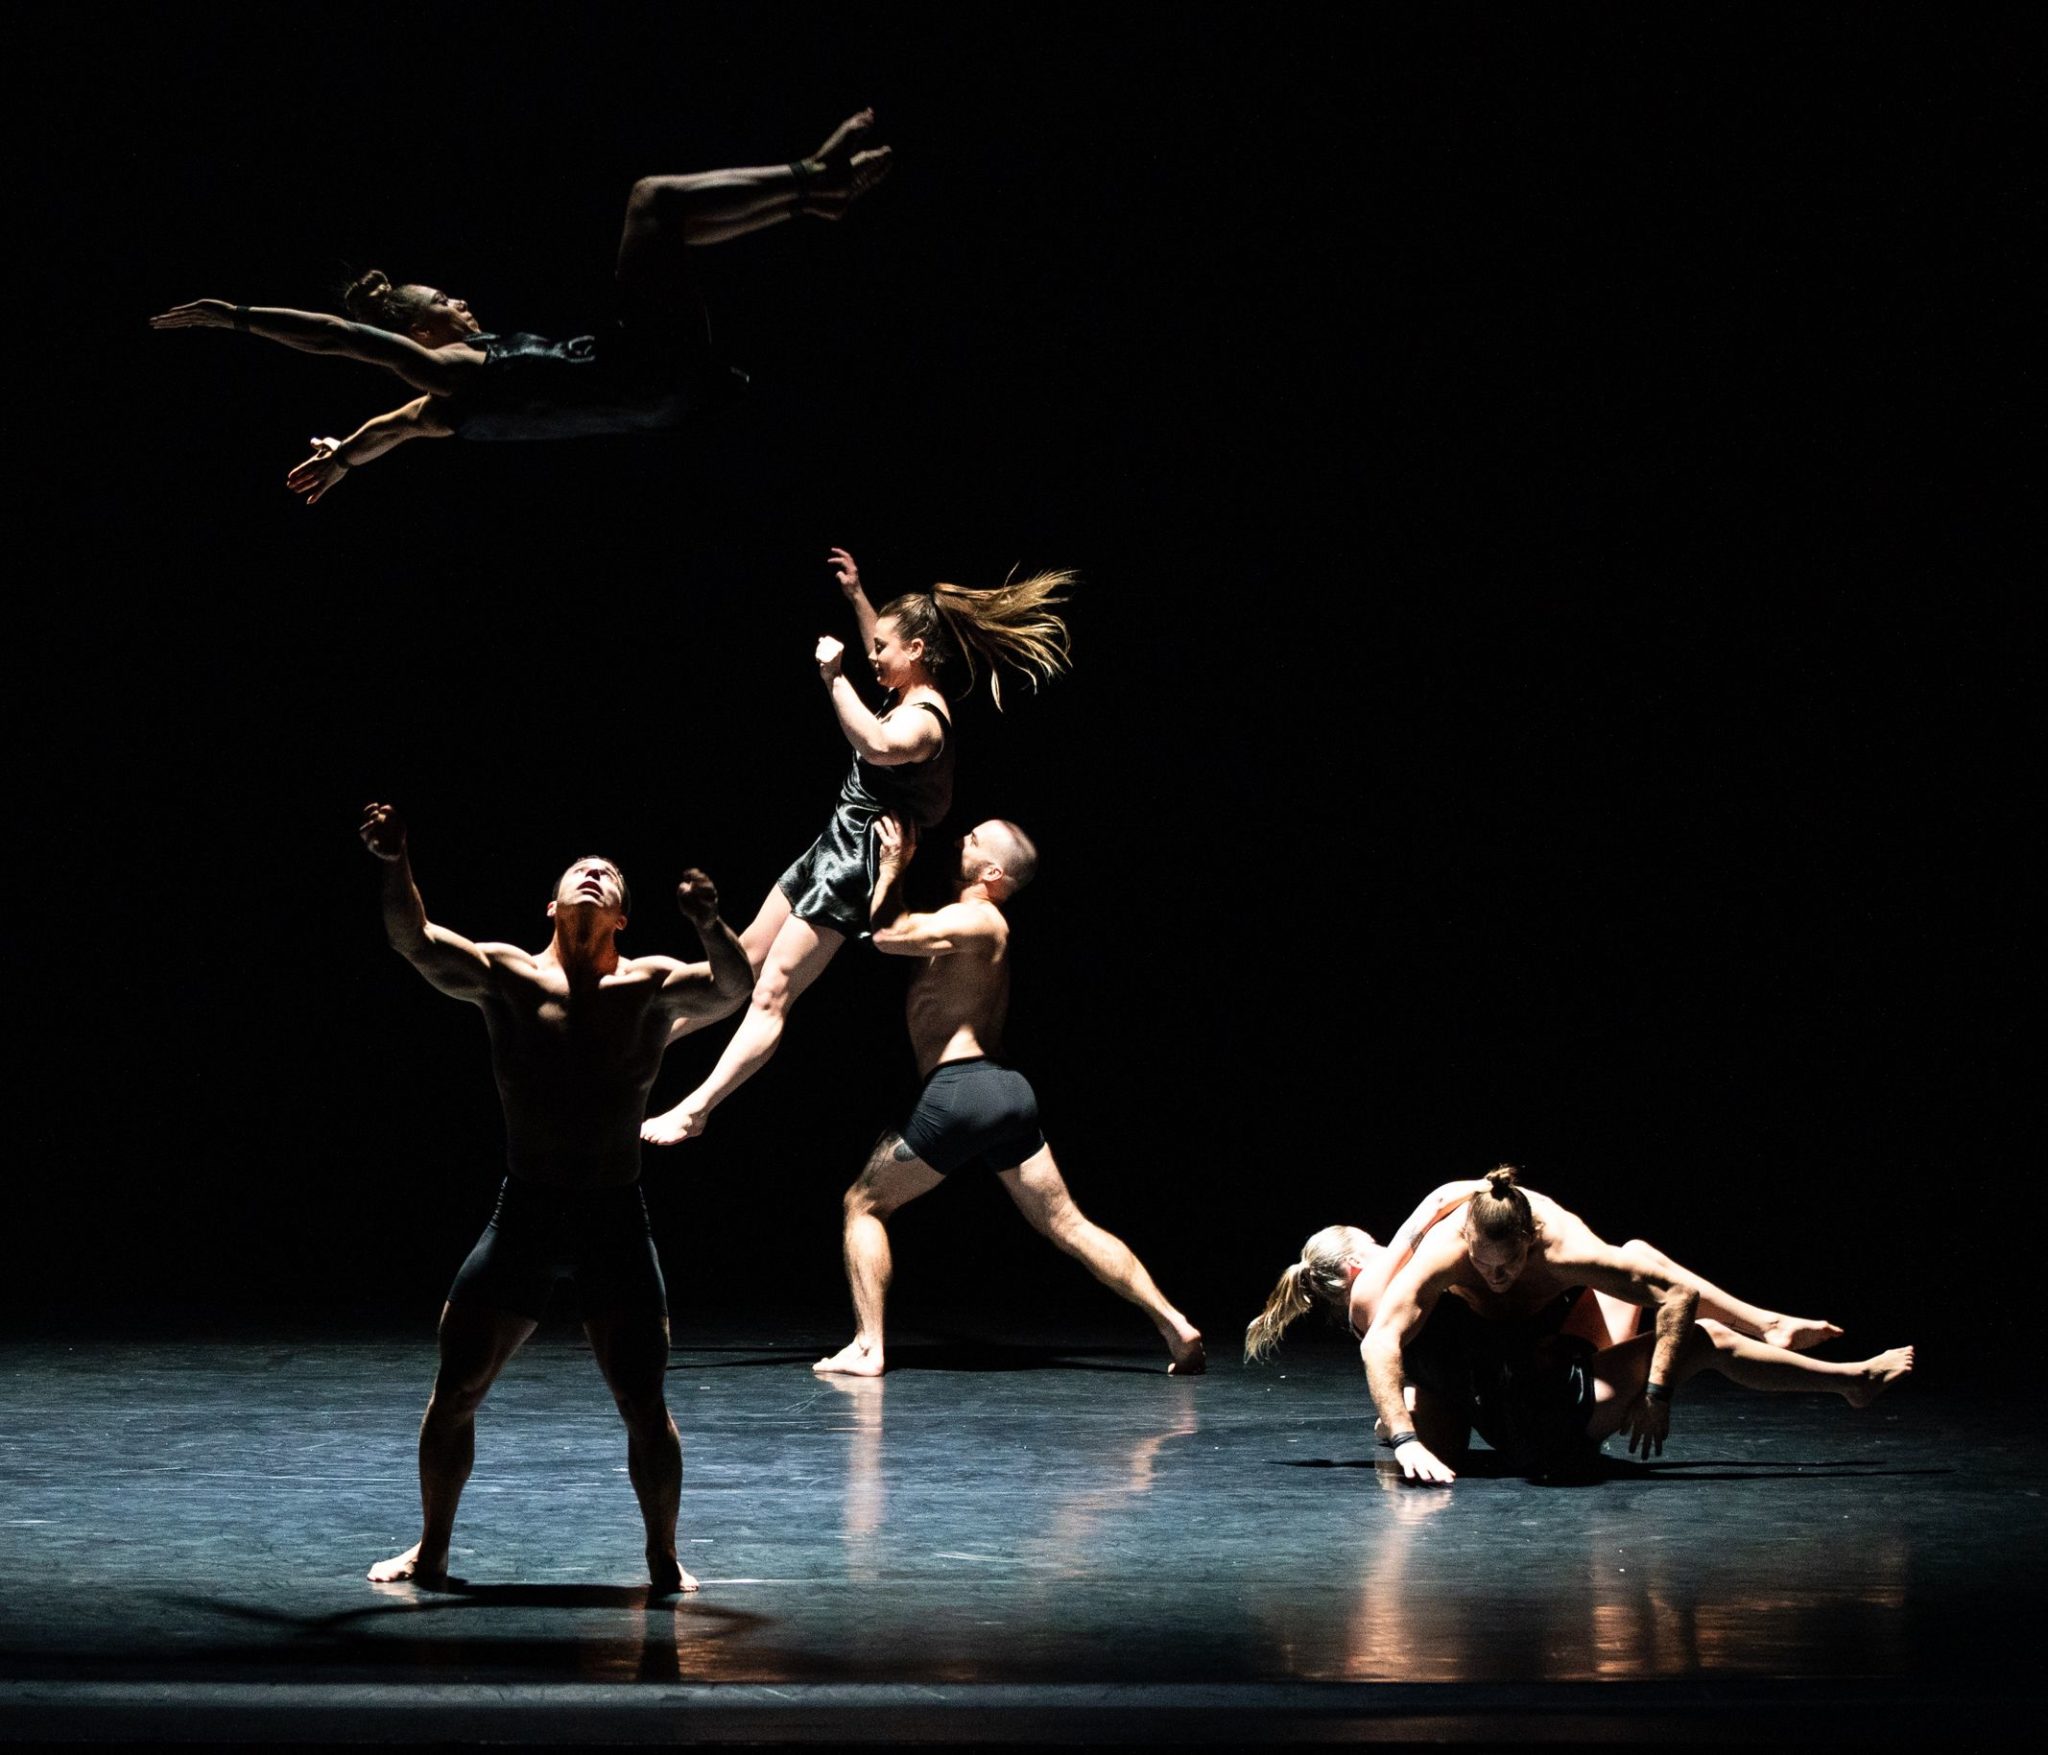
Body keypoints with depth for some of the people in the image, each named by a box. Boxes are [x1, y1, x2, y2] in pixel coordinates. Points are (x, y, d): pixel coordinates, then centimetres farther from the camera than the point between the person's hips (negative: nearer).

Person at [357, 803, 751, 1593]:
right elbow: (416, 942, -11)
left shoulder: (650, 985, 1)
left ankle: (663, 1557, 13)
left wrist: (708, 924, -37)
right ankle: (431, 1550, 19)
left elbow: (732, 984, -16)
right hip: (523, 1216, 1)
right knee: (455, 1390, 2)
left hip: (615, 1222, -1)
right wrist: (397, 865, -29)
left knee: (643, 1405, -4)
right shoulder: (507, 975, 3)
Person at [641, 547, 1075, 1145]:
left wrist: (835, 676, -39)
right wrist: (857, 595, 33)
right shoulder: (908, 698, 9)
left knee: (772, 992, -13)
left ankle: (693, 1110, -16)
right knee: (742, 960, 19)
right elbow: (884, 651, 35)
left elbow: (879, 747, -46)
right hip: (834, 848, 10)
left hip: (855, 866, -10)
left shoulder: (923, 720, -21)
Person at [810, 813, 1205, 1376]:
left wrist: (891, 866, -6)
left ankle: (867, 1346, -5)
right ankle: (1175, 1326, 2)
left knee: (864, 1203, 4)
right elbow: (902, 930, 34)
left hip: (958, 1091, -9)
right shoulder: (977, 924, 21)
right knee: (1066, 1223, 9)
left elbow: (885, 935, -19)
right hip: (1008, 1091, 9)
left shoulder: (976, 920, -9)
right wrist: (895, 870, 26)